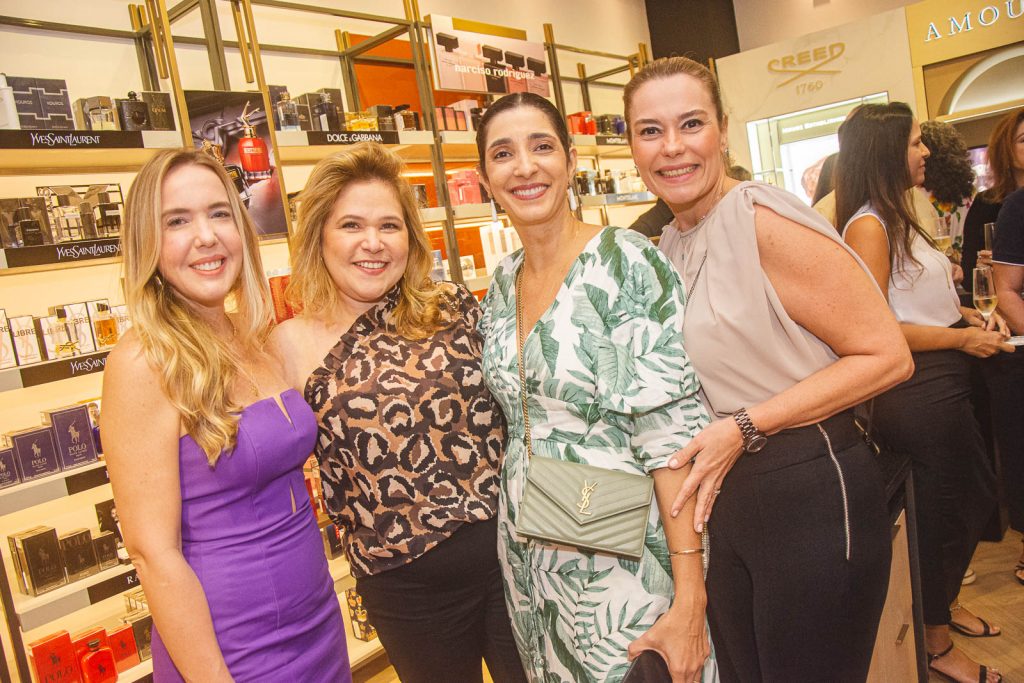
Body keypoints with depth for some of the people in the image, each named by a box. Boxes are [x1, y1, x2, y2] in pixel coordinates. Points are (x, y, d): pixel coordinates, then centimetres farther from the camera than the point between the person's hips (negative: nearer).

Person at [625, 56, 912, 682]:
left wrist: (746, 427, -21)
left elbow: (888, 356, -18)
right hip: (726, 499, 8)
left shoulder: (765, 219, -17)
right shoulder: (668, 243, 7)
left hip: (813, 496, -7)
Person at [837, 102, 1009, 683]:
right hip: (917, 391, -9)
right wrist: (962, 339, -16)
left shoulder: (898, 218, 11)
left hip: (944, 383, 9)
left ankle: (946, 603, 46)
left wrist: (970, 316, 7)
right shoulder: (868, 226, -18)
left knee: (975, 498, 22)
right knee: (944, 512, 6)